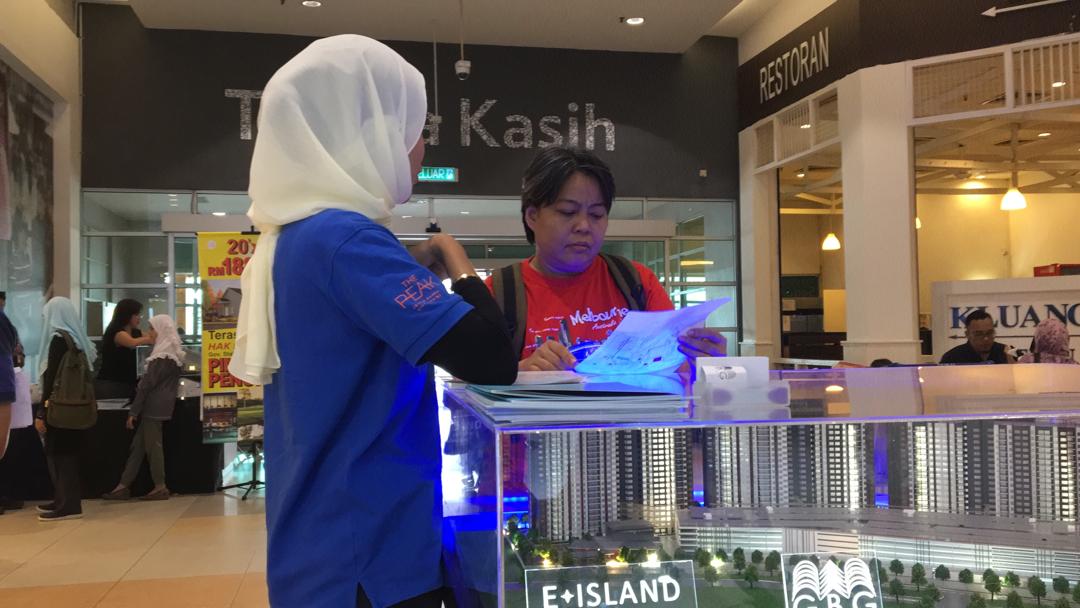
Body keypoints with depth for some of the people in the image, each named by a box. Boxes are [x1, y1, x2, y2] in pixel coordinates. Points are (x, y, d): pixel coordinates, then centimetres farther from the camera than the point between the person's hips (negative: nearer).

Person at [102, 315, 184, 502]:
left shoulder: (162, 357, -14)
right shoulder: (174, 354, 13)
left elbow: (147, 384, -15)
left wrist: (133, 411, -13)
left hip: (153, 407, -9)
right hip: (161, 406, 9)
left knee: (153, 445, -2)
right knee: (138, 445, 10)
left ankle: (160, 487, 3)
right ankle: (123, 486, 13)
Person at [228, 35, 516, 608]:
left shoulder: (291, 237, 8)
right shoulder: (346, 238, -21)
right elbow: (489, 361, -25)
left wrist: (414, 272, 9)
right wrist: (456, 264, -8)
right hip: (369, 560, -9)